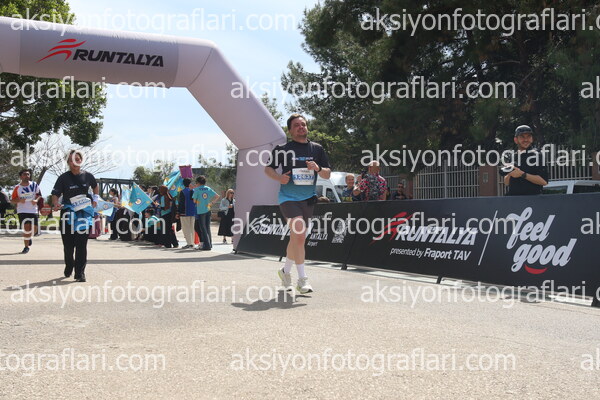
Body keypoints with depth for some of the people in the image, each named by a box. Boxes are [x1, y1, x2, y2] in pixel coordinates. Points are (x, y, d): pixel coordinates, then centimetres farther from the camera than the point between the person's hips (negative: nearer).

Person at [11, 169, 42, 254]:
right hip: (22, 211, -2)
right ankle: (26, 247, -2)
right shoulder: (17, 188, -3)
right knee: (26, 227, -13)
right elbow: (12, 200, 2)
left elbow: (39, 194, 13)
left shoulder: (34, 185, 1)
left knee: (34, 228, 4)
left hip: (33, 210, 2)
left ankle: (29, 237, 40)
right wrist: (19, 200, -18)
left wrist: (36, 200, -8)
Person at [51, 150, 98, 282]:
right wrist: (56, 204, -26)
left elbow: (95, 186, 24)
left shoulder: (87, 176, 3)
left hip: (84, 213, 0)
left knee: (81, 244, -5)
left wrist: (95, 198, 12)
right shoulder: (64, 177, -3)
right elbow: (55, 194, -6)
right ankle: (68, 266, 35)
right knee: (68, 244, 9)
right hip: (68, 213, 0)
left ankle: (80, 273, -3)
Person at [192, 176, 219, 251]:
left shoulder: (197, 189, -6)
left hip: (200, 211, -5)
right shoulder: (208, 189, 8)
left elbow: (194, 200, -5)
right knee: (208, 228, 13)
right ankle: (209, 244, 15)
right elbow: (217, 196, 6)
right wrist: (211, 203, 9)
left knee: (203, 228, 0)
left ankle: (206, 245, -4)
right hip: (208, 210, 5)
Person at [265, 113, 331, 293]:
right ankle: (302, 279, -13)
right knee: (300, 235, -19)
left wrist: (318, 168, -11)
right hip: (288, 197, -4)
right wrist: (279, 177, -11)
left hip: (308, 199, 4)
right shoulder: (282, 149, 0)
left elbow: (328, 174, 11)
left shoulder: (316, 149, 9)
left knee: (296, 238, 13)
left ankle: (285, 270, 35)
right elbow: (268, 168, 9)